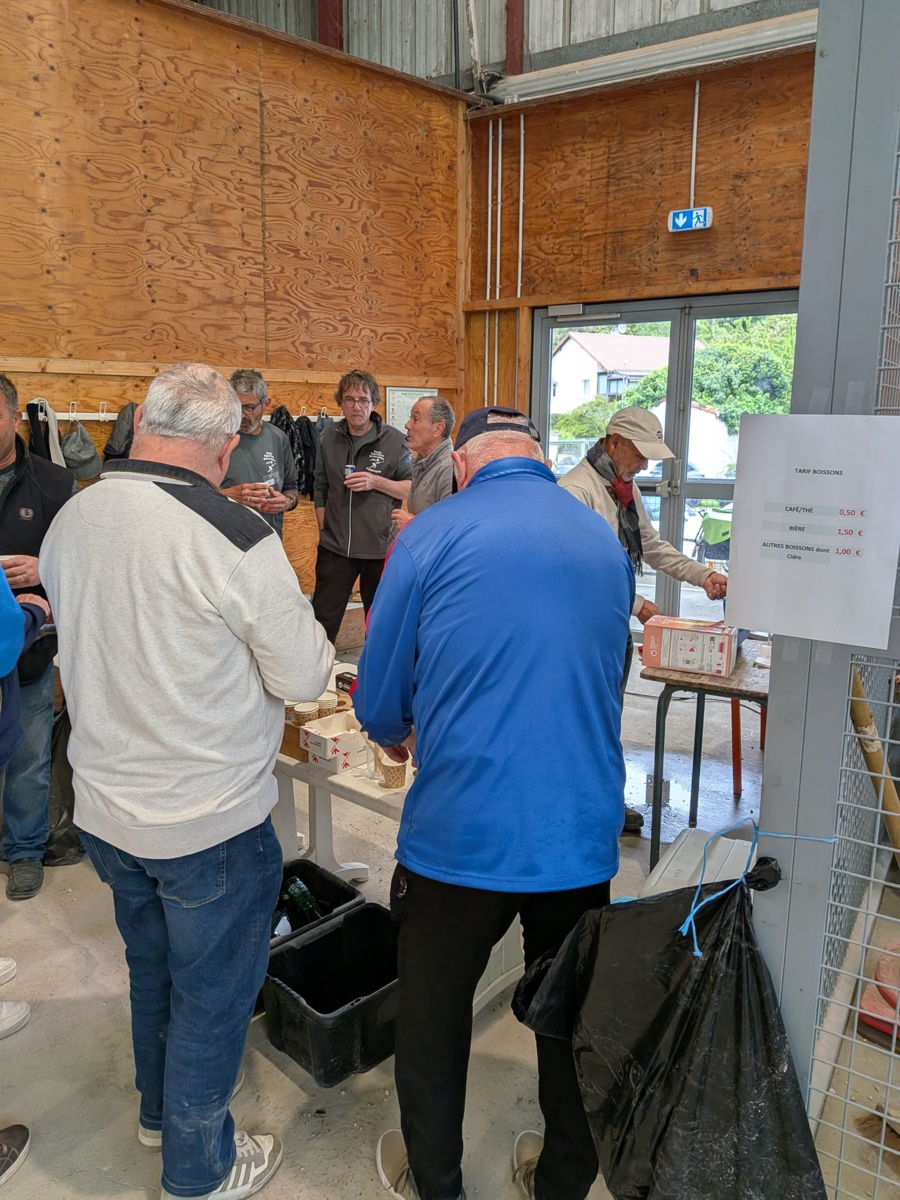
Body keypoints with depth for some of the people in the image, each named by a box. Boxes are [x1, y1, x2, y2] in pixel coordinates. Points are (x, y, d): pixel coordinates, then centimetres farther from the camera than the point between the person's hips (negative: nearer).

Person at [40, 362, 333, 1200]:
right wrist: (289, 617, 2)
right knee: (212, 994, 15)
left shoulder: (68, 522, -4)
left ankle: (159, 1109, 51)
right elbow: (304, 675, -16)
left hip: (104, 809, 7)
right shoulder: (234, 540, -25)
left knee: (152, 967, 28)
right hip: (210, 822, -6)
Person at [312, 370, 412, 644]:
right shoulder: (329, 437, 5)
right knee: (322, 618, 5)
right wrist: (324, 531, 10)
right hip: (335, 546, 2)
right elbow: (320, 488, 13)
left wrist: (376, 482, -17)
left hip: (381, 547, -2)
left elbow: (412, 488, -3)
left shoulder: (394, 440, -5)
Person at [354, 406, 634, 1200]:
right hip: (584, 832, 4)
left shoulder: (432, 535, -7)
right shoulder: (607, 542, 5)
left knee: (434, 1013, 20)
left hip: (461, 831, -3)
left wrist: (395, 738, 22)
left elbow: (379, 701, -1)